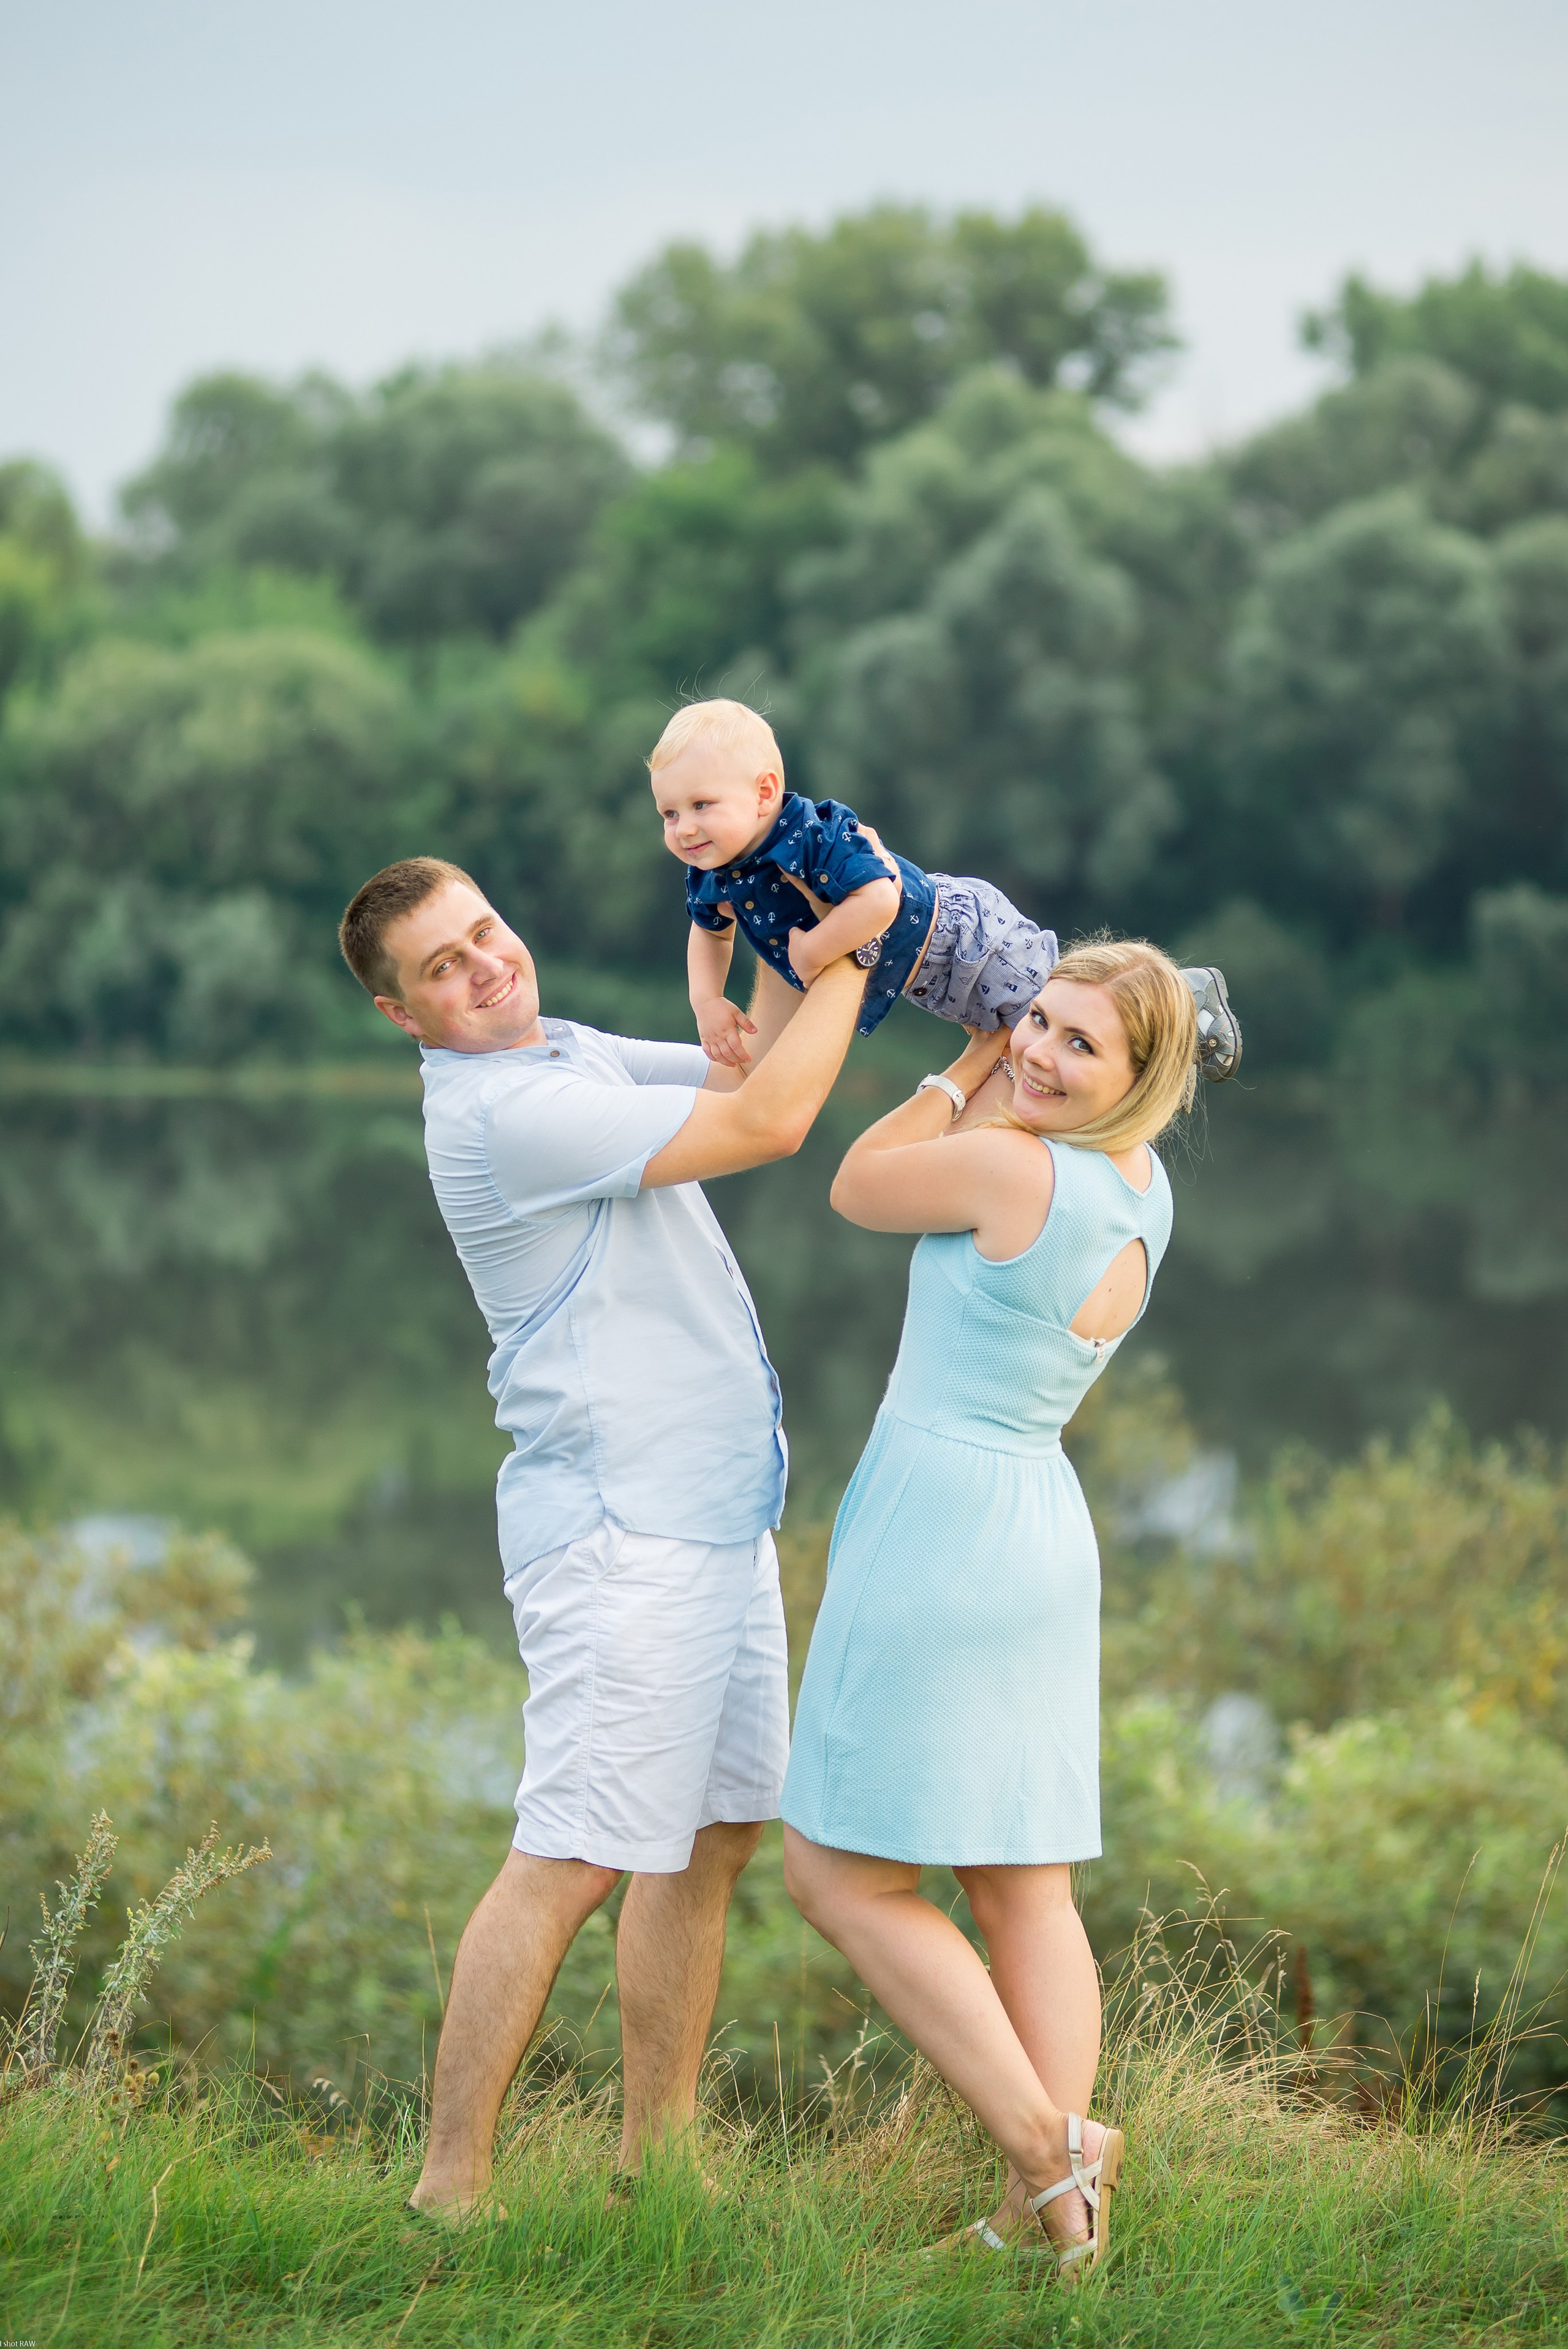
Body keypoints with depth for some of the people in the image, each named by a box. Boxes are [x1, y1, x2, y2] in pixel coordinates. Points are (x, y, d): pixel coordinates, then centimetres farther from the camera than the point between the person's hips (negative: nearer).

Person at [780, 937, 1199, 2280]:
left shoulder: (1015, 1168, -20)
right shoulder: (1142, 1187, 6)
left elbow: (859, 1188, -1)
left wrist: (974, 1064, 1)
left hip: (940, 1531, -9)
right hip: (1044, 1531, 9)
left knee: (843, 1874, 2)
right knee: (1025, 1886, 9)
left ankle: (1047, 2147, -3)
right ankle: (1049, 2217, 7)